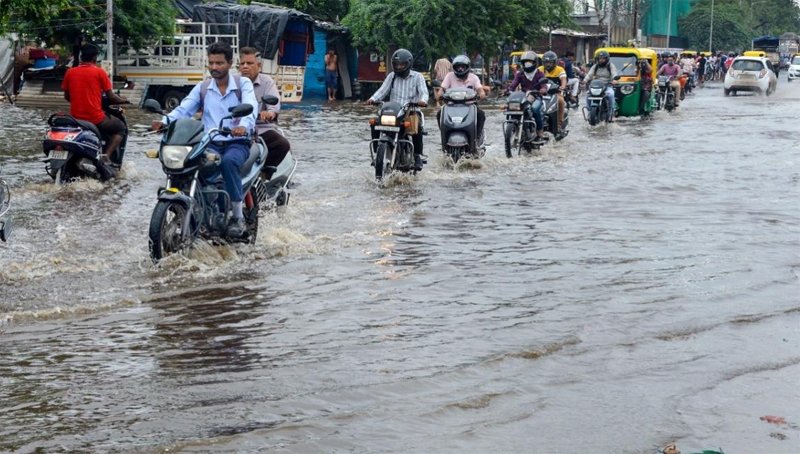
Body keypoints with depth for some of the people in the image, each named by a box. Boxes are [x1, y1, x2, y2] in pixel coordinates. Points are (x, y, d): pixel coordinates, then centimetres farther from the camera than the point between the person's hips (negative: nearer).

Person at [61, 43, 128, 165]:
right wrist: (123, 100, 18)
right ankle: (106, 155, -1)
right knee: (120, 127, 19)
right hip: (96, 119, -5)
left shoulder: (70, 72, 4)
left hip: (76, 118, 5)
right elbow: (111, 97, -2)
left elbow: (66, 96, 14)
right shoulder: (99, 72, -6)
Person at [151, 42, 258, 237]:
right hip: (210, 143, 3)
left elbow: (250, 107, -17)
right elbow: (184, 109, -1)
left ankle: (238, 215, -24)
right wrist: (165, 121, -23)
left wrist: (244, 126, -40)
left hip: (237, 142, -3)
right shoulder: (202, 88, 14)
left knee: (228, 161, -37)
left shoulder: (243, 84, 3)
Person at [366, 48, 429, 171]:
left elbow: (423, 92, -7)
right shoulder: (392, 76, 14)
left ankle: (418, 156, -21)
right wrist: (373, 99, -16)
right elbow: (382, 90, 5)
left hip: (411, 110, -3)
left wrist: (423, 100, -31)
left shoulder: (417, 77, 6)